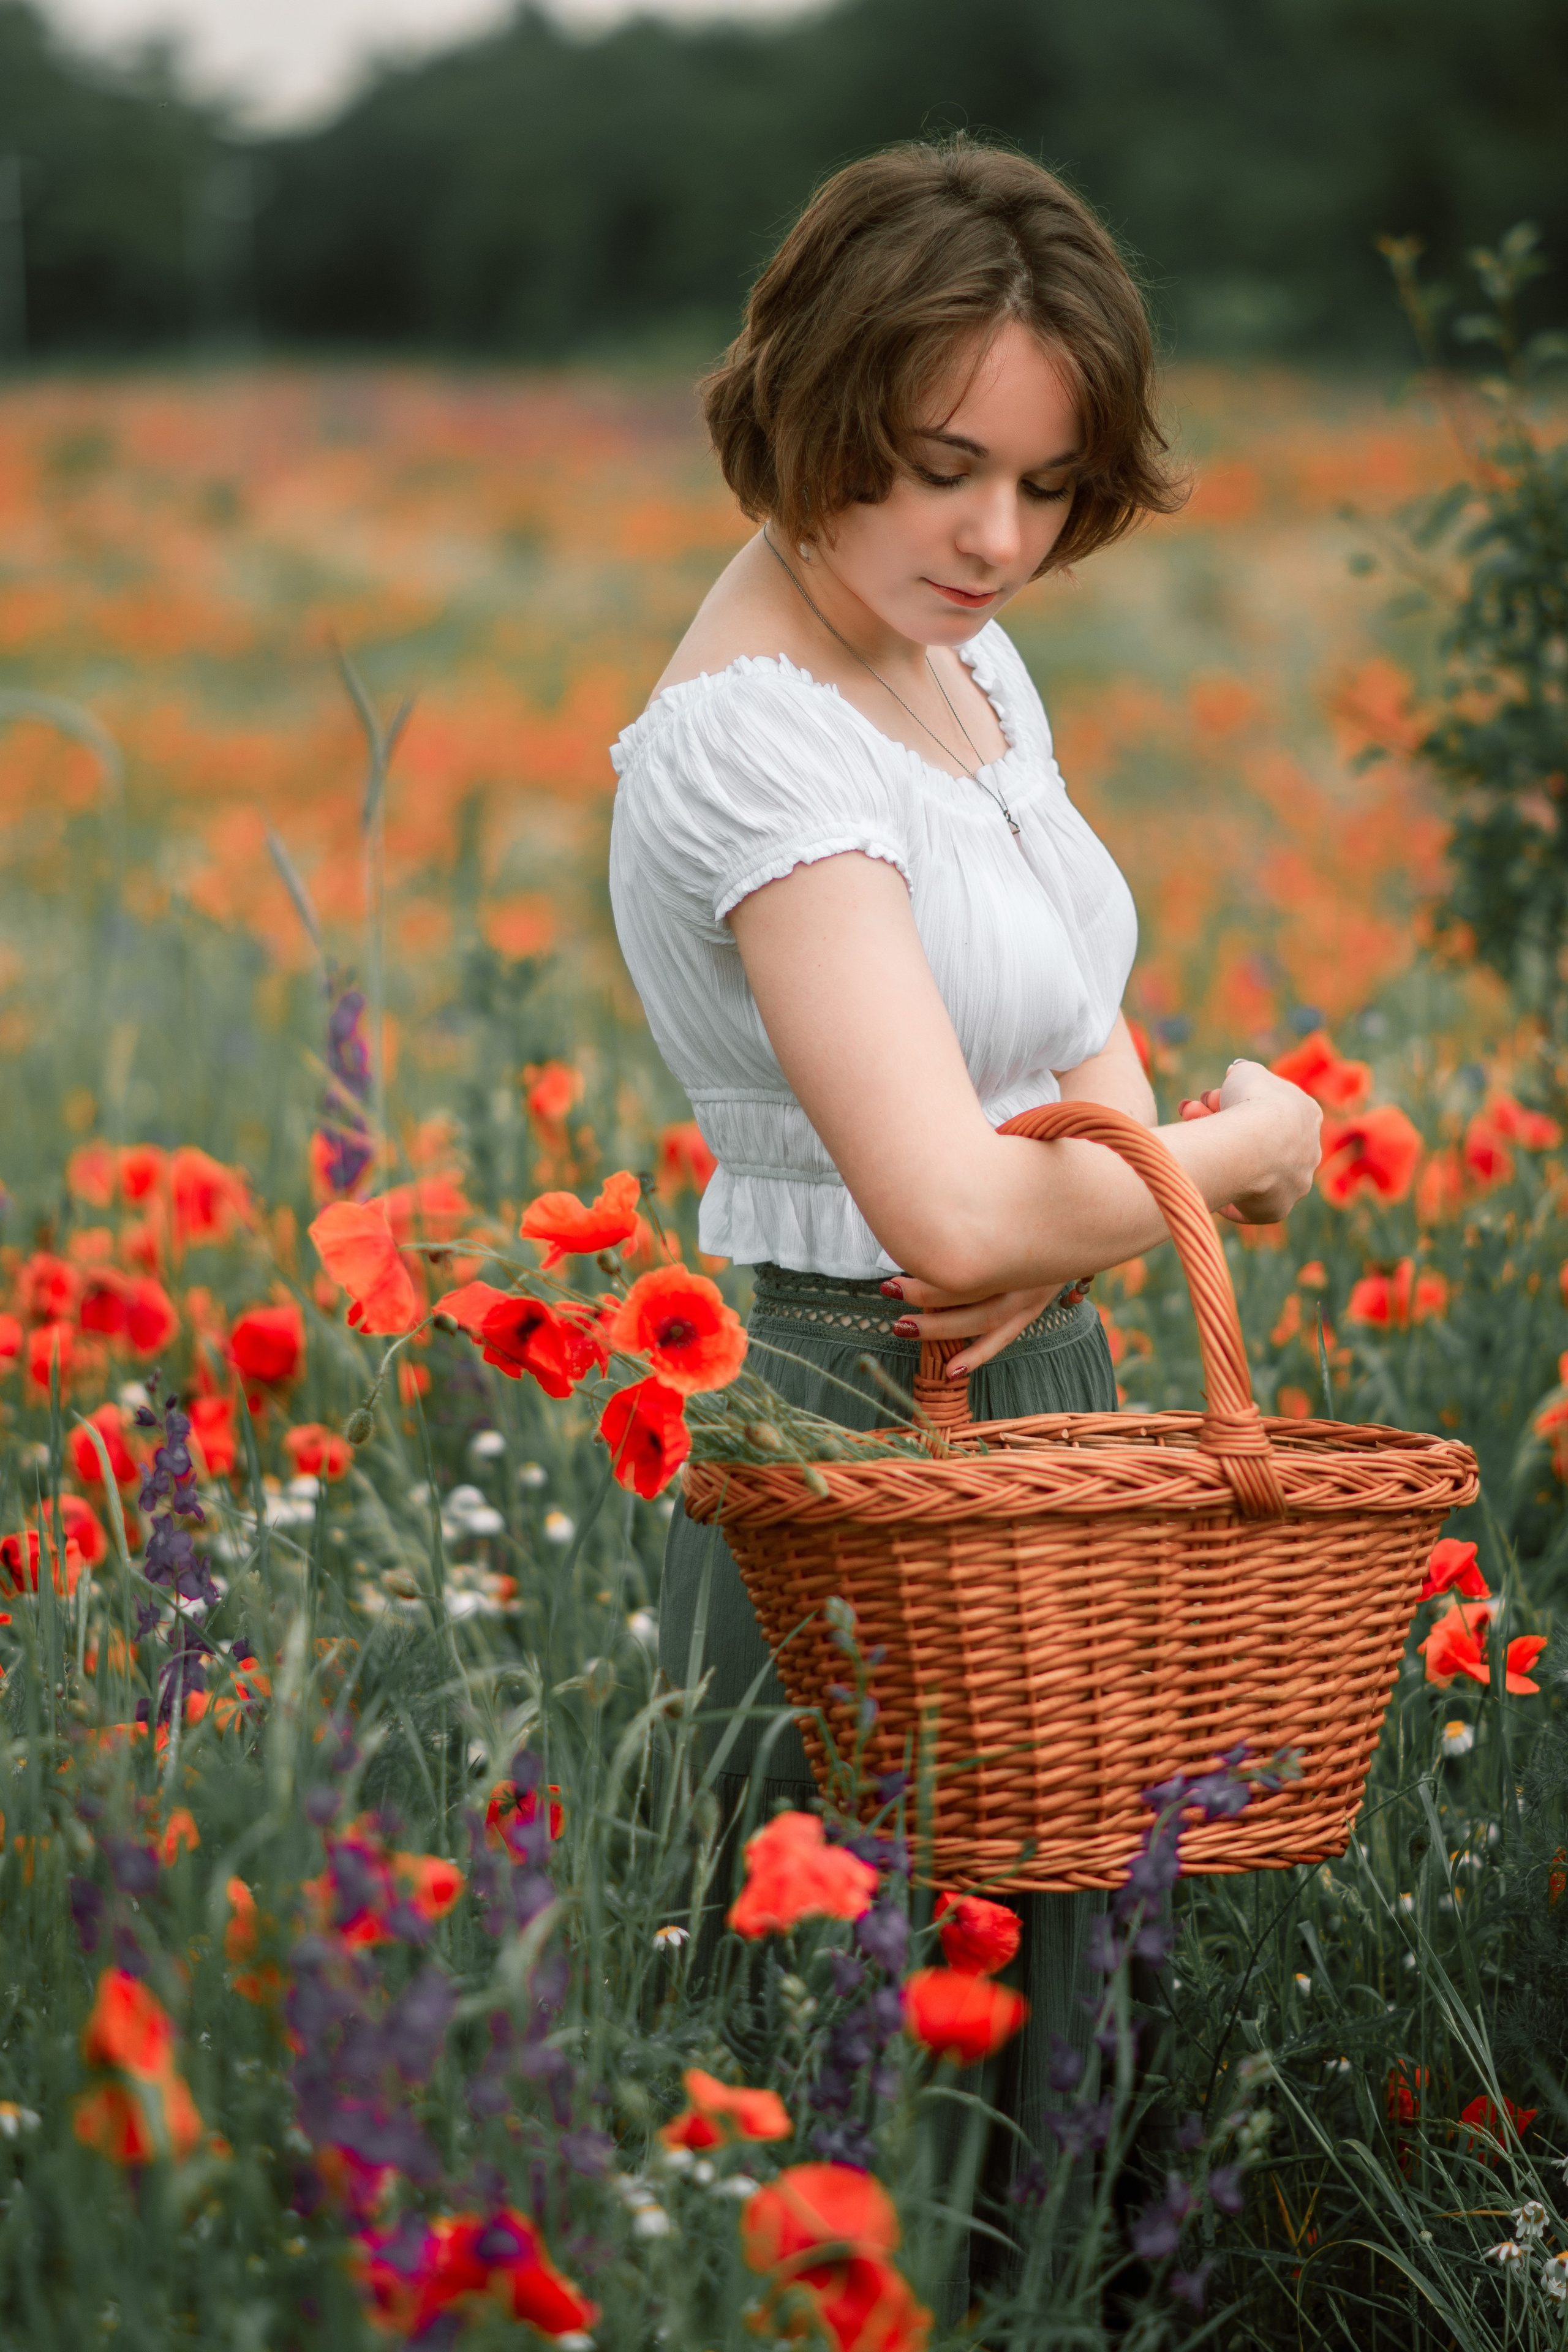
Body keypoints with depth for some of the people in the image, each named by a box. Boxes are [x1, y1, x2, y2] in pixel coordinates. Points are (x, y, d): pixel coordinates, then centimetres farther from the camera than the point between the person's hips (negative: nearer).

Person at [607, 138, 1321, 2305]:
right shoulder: (750, 745, -21)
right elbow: (950, 1206, -30)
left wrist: (1100, 1206, -10)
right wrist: (1254, 1143, -12)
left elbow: (1093, 1047, 14)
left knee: (1049, 2017, 13)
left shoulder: (969, 657, 7)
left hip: (1035, 1401, 9)